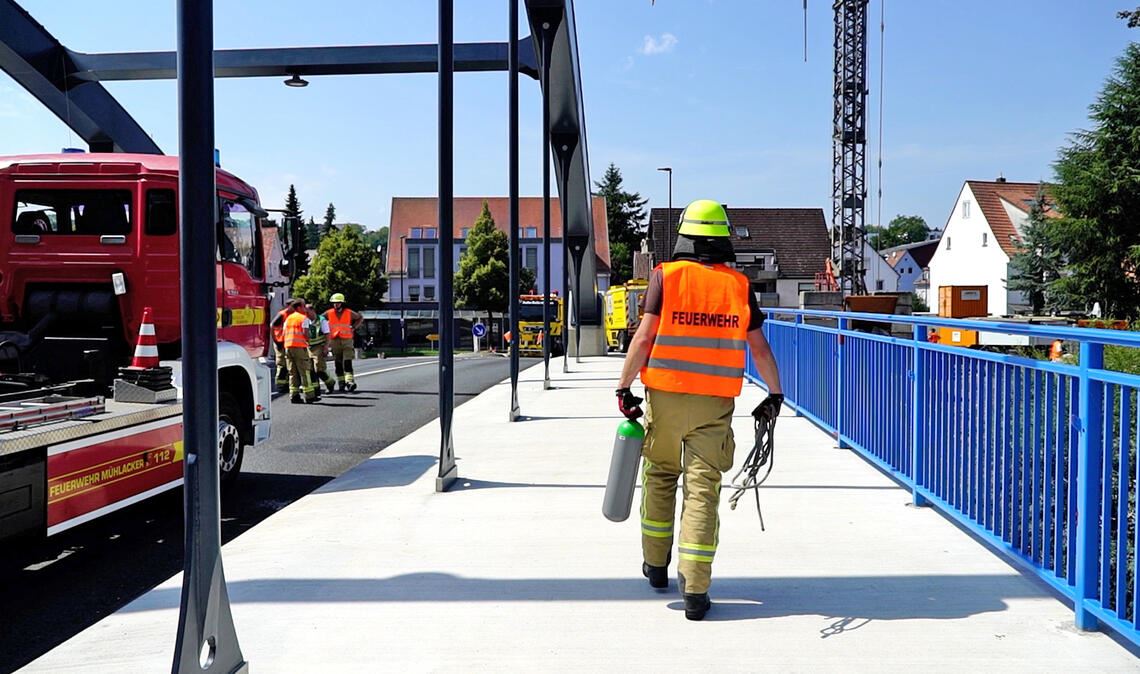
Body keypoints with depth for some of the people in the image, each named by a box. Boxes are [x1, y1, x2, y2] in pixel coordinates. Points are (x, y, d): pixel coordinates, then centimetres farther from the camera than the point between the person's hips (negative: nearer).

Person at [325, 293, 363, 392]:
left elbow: (360, 318, 15)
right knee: (338, 363, 6)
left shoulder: (349, 313, 0)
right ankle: (342, 383, 13)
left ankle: (350, 381, -23)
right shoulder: (329, 313, 1)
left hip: (347, 340, -2)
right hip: (334, 341, 2)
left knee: (347, 362, -14)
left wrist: (354, 327, 4)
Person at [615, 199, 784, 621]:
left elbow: (645, 337, -8)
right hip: (715, 403, 0)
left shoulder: (666, 276, -2)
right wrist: (775, 394, 17)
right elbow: (759, 347, 5)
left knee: (660, 477, 18)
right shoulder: (739, 285, 3)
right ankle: (694, 590, -2)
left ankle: (656, 566, 32)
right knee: (703, 490, 1)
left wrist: (624, 387, -1)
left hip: (665, 396, 0)